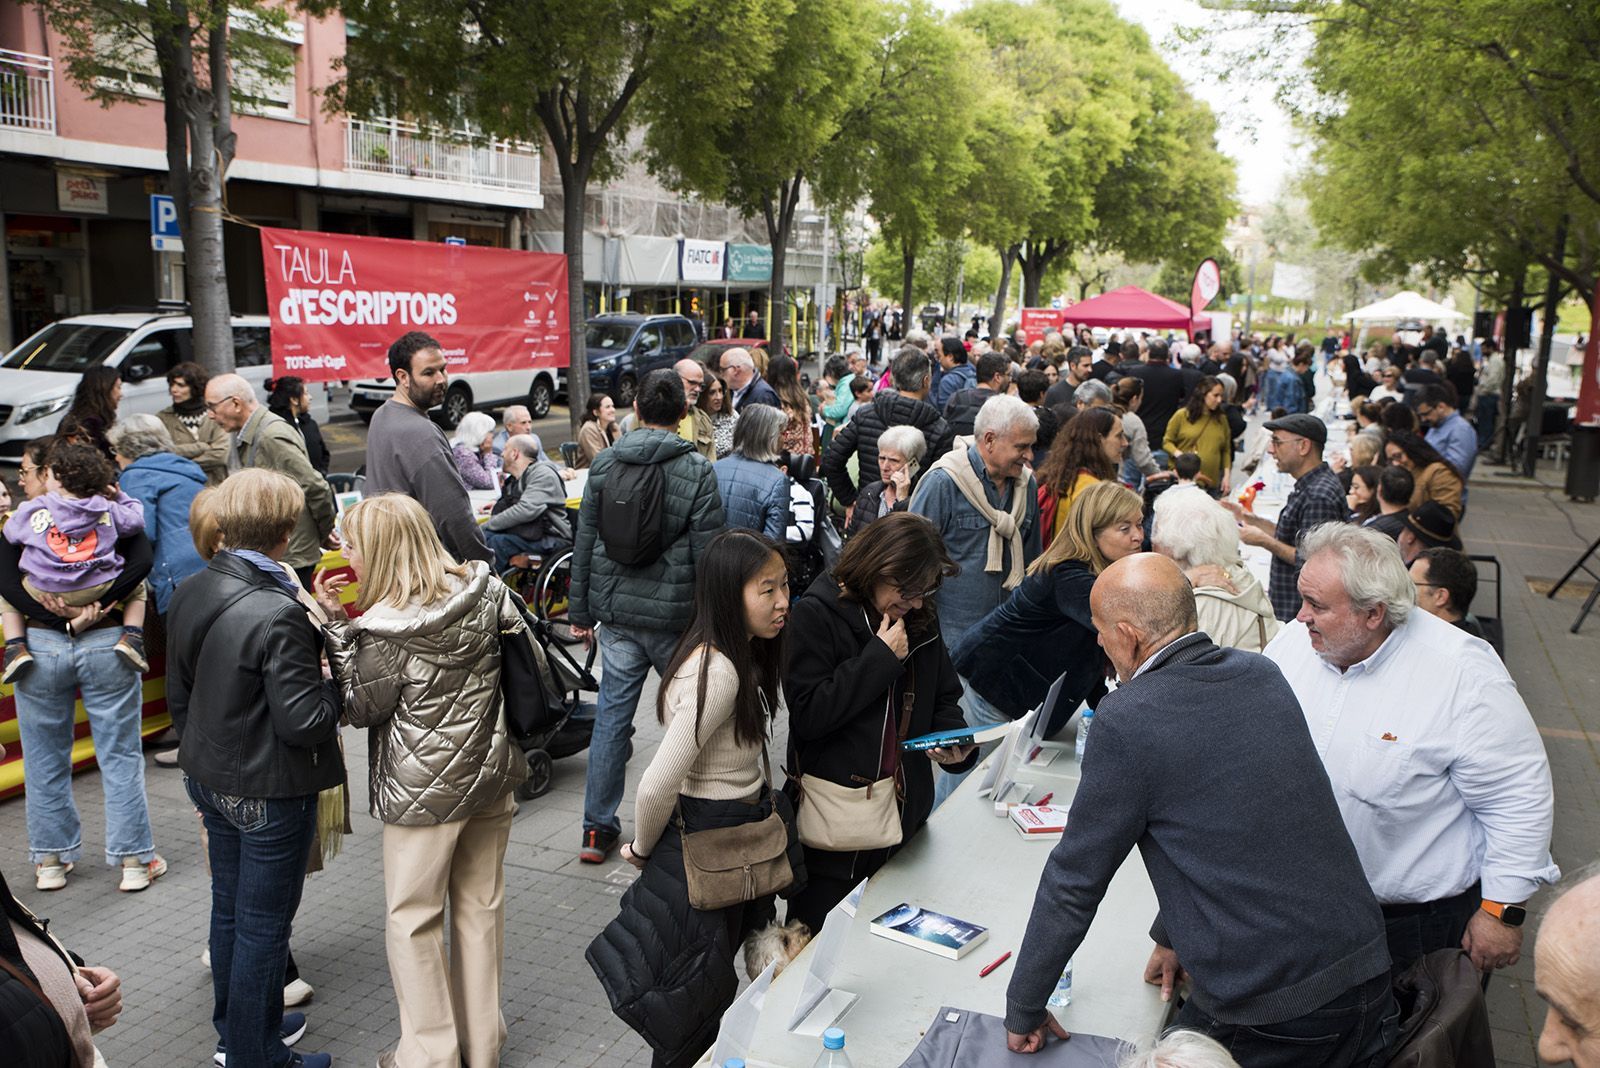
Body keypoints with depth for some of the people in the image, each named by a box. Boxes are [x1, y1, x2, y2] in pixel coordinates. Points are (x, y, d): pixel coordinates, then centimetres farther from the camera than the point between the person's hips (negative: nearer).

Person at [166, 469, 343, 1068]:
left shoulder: (190, 595, -1)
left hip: (209, 779, 8)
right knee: (264, 924, 8)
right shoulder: (279, 615, -27)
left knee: (229, 908, 23)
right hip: (270, 793, -8)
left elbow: (178, 694, 10)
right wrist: (335, 682, -7)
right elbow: (304, 722, -26)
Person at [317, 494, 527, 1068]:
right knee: (481, 905, 18)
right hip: (493, 775, 6)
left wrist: (337, 623, -7)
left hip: (426, 792, -6)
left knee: (412, 918, 13)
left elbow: (362, 709, -6)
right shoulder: (486, 591, -5)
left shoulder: (383, 630, -20)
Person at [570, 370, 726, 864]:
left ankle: (598, 827, 15)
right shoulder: (697, 471, -9)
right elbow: (708, 554, -10)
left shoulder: (604, 464, 2)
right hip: (675, 615, -3)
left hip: (617, 614, 3)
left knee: (612, 714, 10)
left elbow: (585, 541, 6)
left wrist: (580, 610, 14)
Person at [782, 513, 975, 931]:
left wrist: (957, 745, -6)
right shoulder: (817, 614, -13)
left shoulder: (921, 619, 6)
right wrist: (881, 658, -20)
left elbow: (944, 699, 15)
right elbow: (807, 713, -21)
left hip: (905, 817, 6)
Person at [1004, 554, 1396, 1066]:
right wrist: (1173, 935, 25)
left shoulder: (1126, 720, -17)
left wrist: (1024, 1009, 4)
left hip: (1271, 1023, -6)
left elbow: (1073, 880, -9)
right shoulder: (1261, 673, 4)